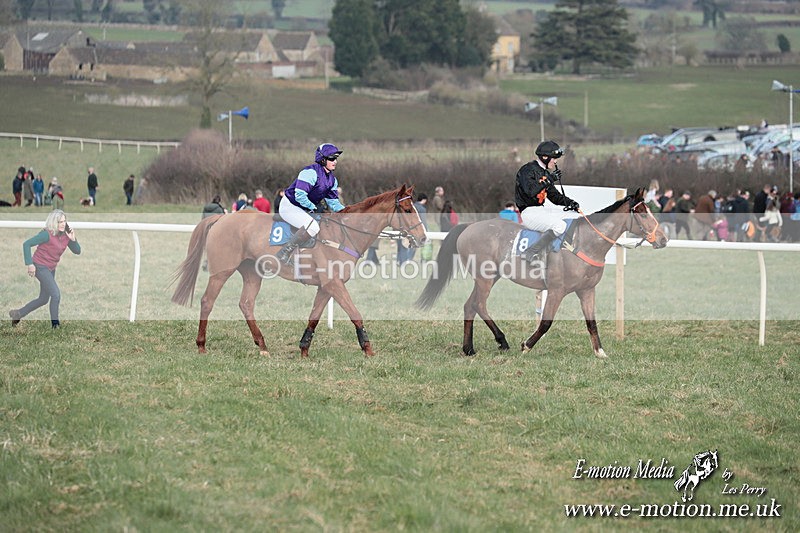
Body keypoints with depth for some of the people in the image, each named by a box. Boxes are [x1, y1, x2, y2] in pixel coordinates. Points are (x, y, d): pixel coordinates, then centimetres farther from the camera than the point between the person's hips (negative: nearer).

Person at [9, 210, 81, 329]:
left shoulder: (65, 235, -2)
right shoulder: (47, 234, -22)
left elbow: (77, 251, 1)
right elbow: (26, 244, -21)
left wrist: (73, 239, -18)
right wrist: (30, 264, -22)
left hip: (51, 269, 8)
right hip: (40, 267, -8)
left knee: (43, 299, 16)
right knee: (56, 294, -15)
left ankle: (18, 314, 31)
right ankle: (55, 325, -5)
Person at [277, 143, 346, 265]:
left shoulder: (332, 180, 7)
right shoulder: (311, 172, -21)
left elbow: (333, 202, 9)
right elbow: (299, 196, -26)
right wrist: (314, 208, -19)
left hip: (306, 209, 10)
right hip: (290, 206, -10)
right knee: (313, 226, -32)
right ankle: (284, 253, -26)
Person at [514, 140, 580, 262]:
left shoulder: (545, 173, 17)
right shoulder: (528, 170, -12)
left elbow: (554, 195, 22)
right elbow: (531, 191, -27)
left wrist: (569, 202, 6)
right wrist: (550, 179, -23)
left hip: (538, 210, 10)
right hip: (526, 212, -10)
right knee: (559, 226, -23)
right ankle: (531, 253, -21)